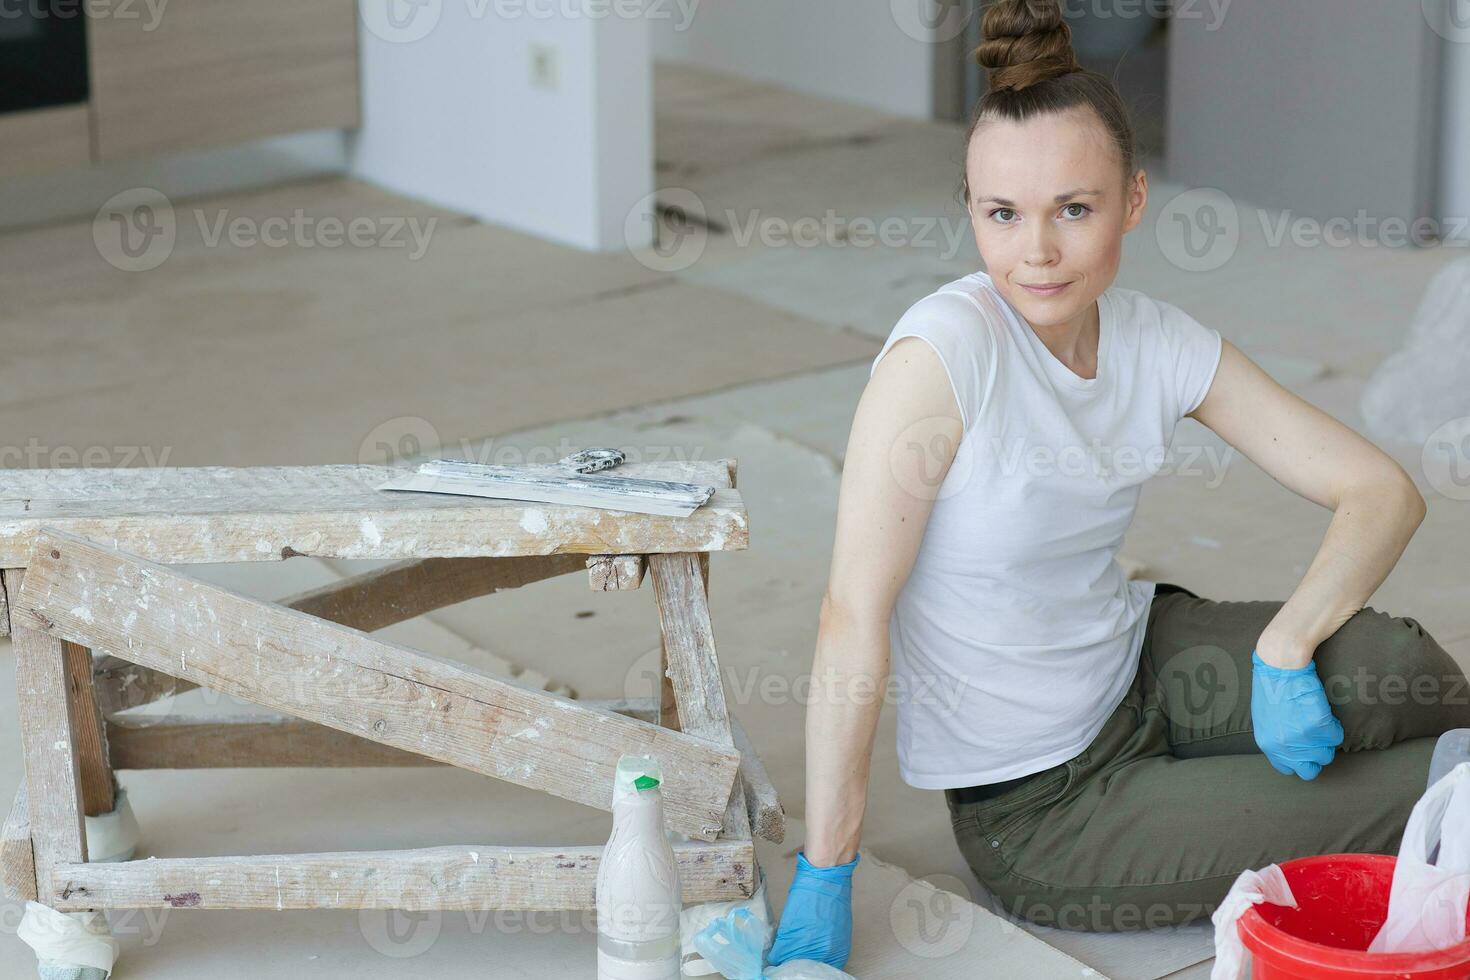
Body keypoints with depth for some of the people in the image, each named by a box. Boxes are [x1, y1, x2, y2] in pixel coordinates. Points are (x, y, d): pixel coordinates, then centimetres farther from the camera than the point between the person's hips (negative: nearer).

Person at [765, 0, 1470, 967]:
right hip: (1039, 811, -5)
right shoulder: (945, 349, -24)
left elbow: (1383, 490, -5)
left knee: (1386, 663, -22)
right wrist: (825, 880, -24)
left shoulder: (1160, 345, -7)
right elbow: (856, 612, -24)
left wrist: (1283, 649, -24)